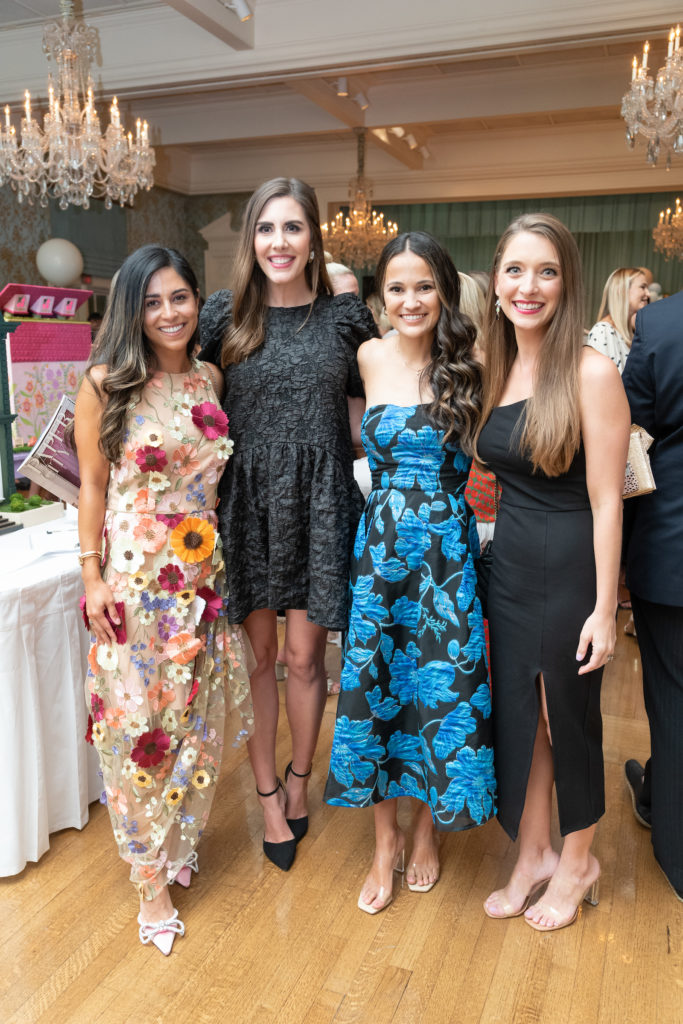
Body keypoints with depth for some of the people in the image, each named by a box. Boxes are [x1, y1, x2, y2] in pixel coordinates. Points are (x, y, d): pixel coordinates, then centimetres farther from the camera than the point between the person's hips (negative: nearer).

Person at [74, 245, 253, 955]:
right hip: (133, 575, -4)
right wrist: (93, 575, -7)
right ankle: (152, 877, 24)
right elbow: (93, 485, -4)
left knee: (196, 714, 14)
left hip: (202, 573, 5)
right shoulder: (106, 383, -7)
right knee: (137, 720, 5)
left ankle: (181, 842, 39)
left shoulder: (210, 380, 5)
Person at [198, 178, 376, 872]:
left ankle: (299, 780, 33)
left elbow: (372, 398, 13)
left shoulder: (346, 315, 3)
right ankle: (268, 794, 29)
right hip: (247, 500, 0)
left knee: (304, 656, 6)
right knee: (258, 653, 9)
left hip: (320, 502, 0)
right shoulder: (224, 314, 2)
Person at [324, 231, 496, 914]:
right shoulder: (369, 359, 3)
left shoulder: (468, 369, -2)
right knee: (375, 685, 7)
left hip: (447, 548, -1)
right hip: (380, 544, 2)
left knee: (440, 687, 8)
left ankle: (427, 830, 35)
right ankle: (385, 841, 30)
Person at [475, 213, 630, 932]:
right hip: (508, 566, 6)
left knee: (568, 715, 12)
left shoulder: (590, 372, -14)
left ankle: (577, 861, 37)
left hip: (570, 569, -6)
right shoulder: (497, 370, 6)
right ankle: (533, 855, 37)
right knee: (516, 714, 15)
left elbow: (605, 499, -15)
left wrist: (604, 609, -15)